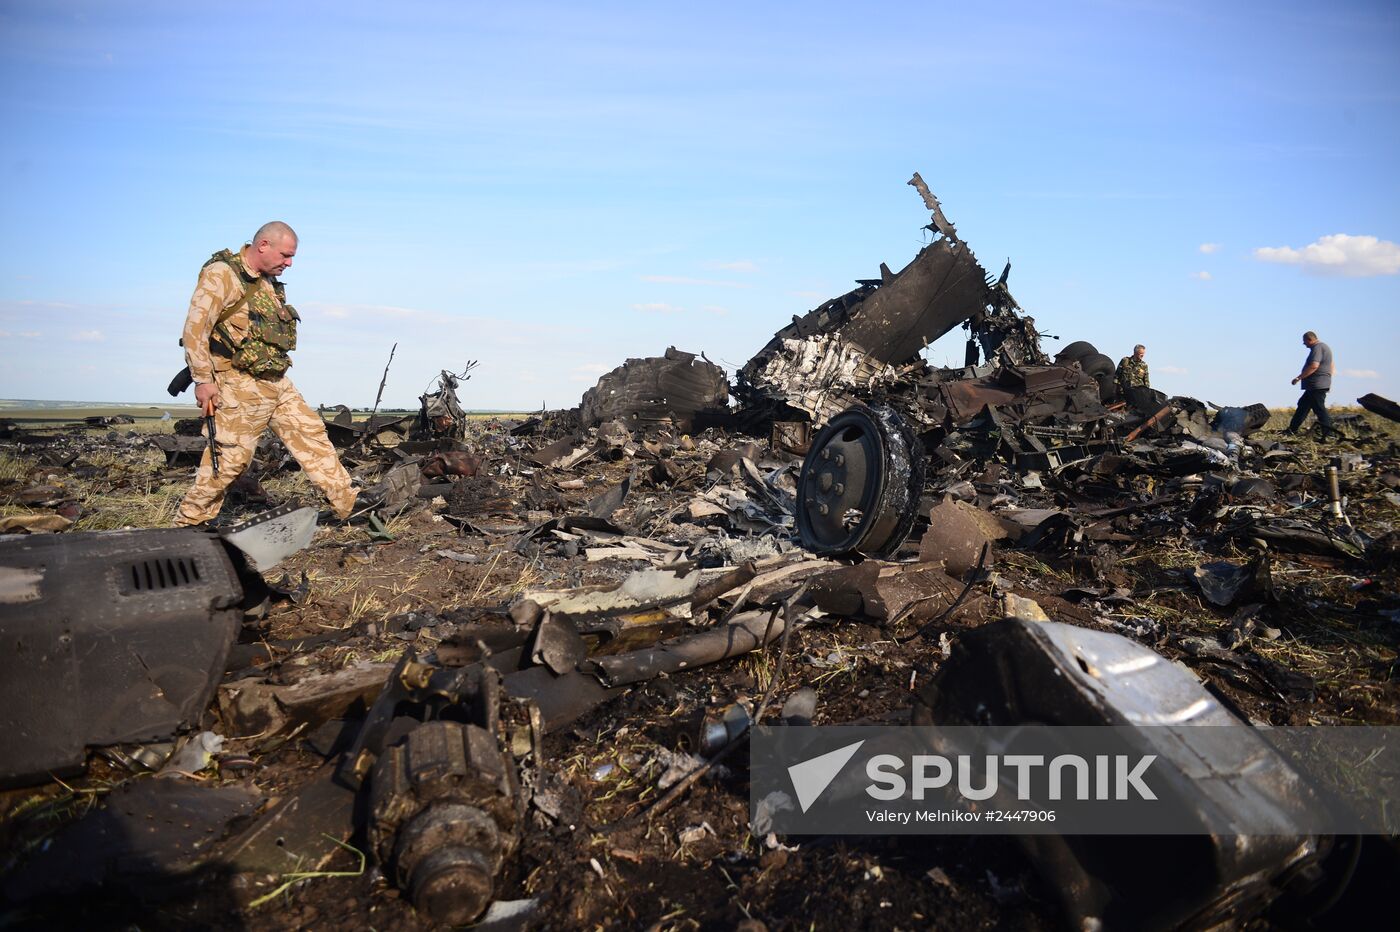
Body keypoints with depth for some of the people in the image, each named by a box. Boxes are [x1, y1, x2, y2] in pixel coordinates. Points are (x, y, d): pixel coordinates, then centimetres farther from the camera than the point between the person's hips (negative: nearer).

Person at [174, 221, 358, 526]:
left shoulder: (269, 282, 15)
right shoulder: (222, 274, -11)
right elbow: (195, 328, -16)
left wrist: (276, 375, 20)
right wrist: (203, 380, -18)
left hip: (277, 382, 8)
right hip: (240, 386, -8)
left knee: (311, 433, 6)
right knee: (229, 458, -4)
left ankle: (349, 505, 10)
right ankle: (189, 523, 11)